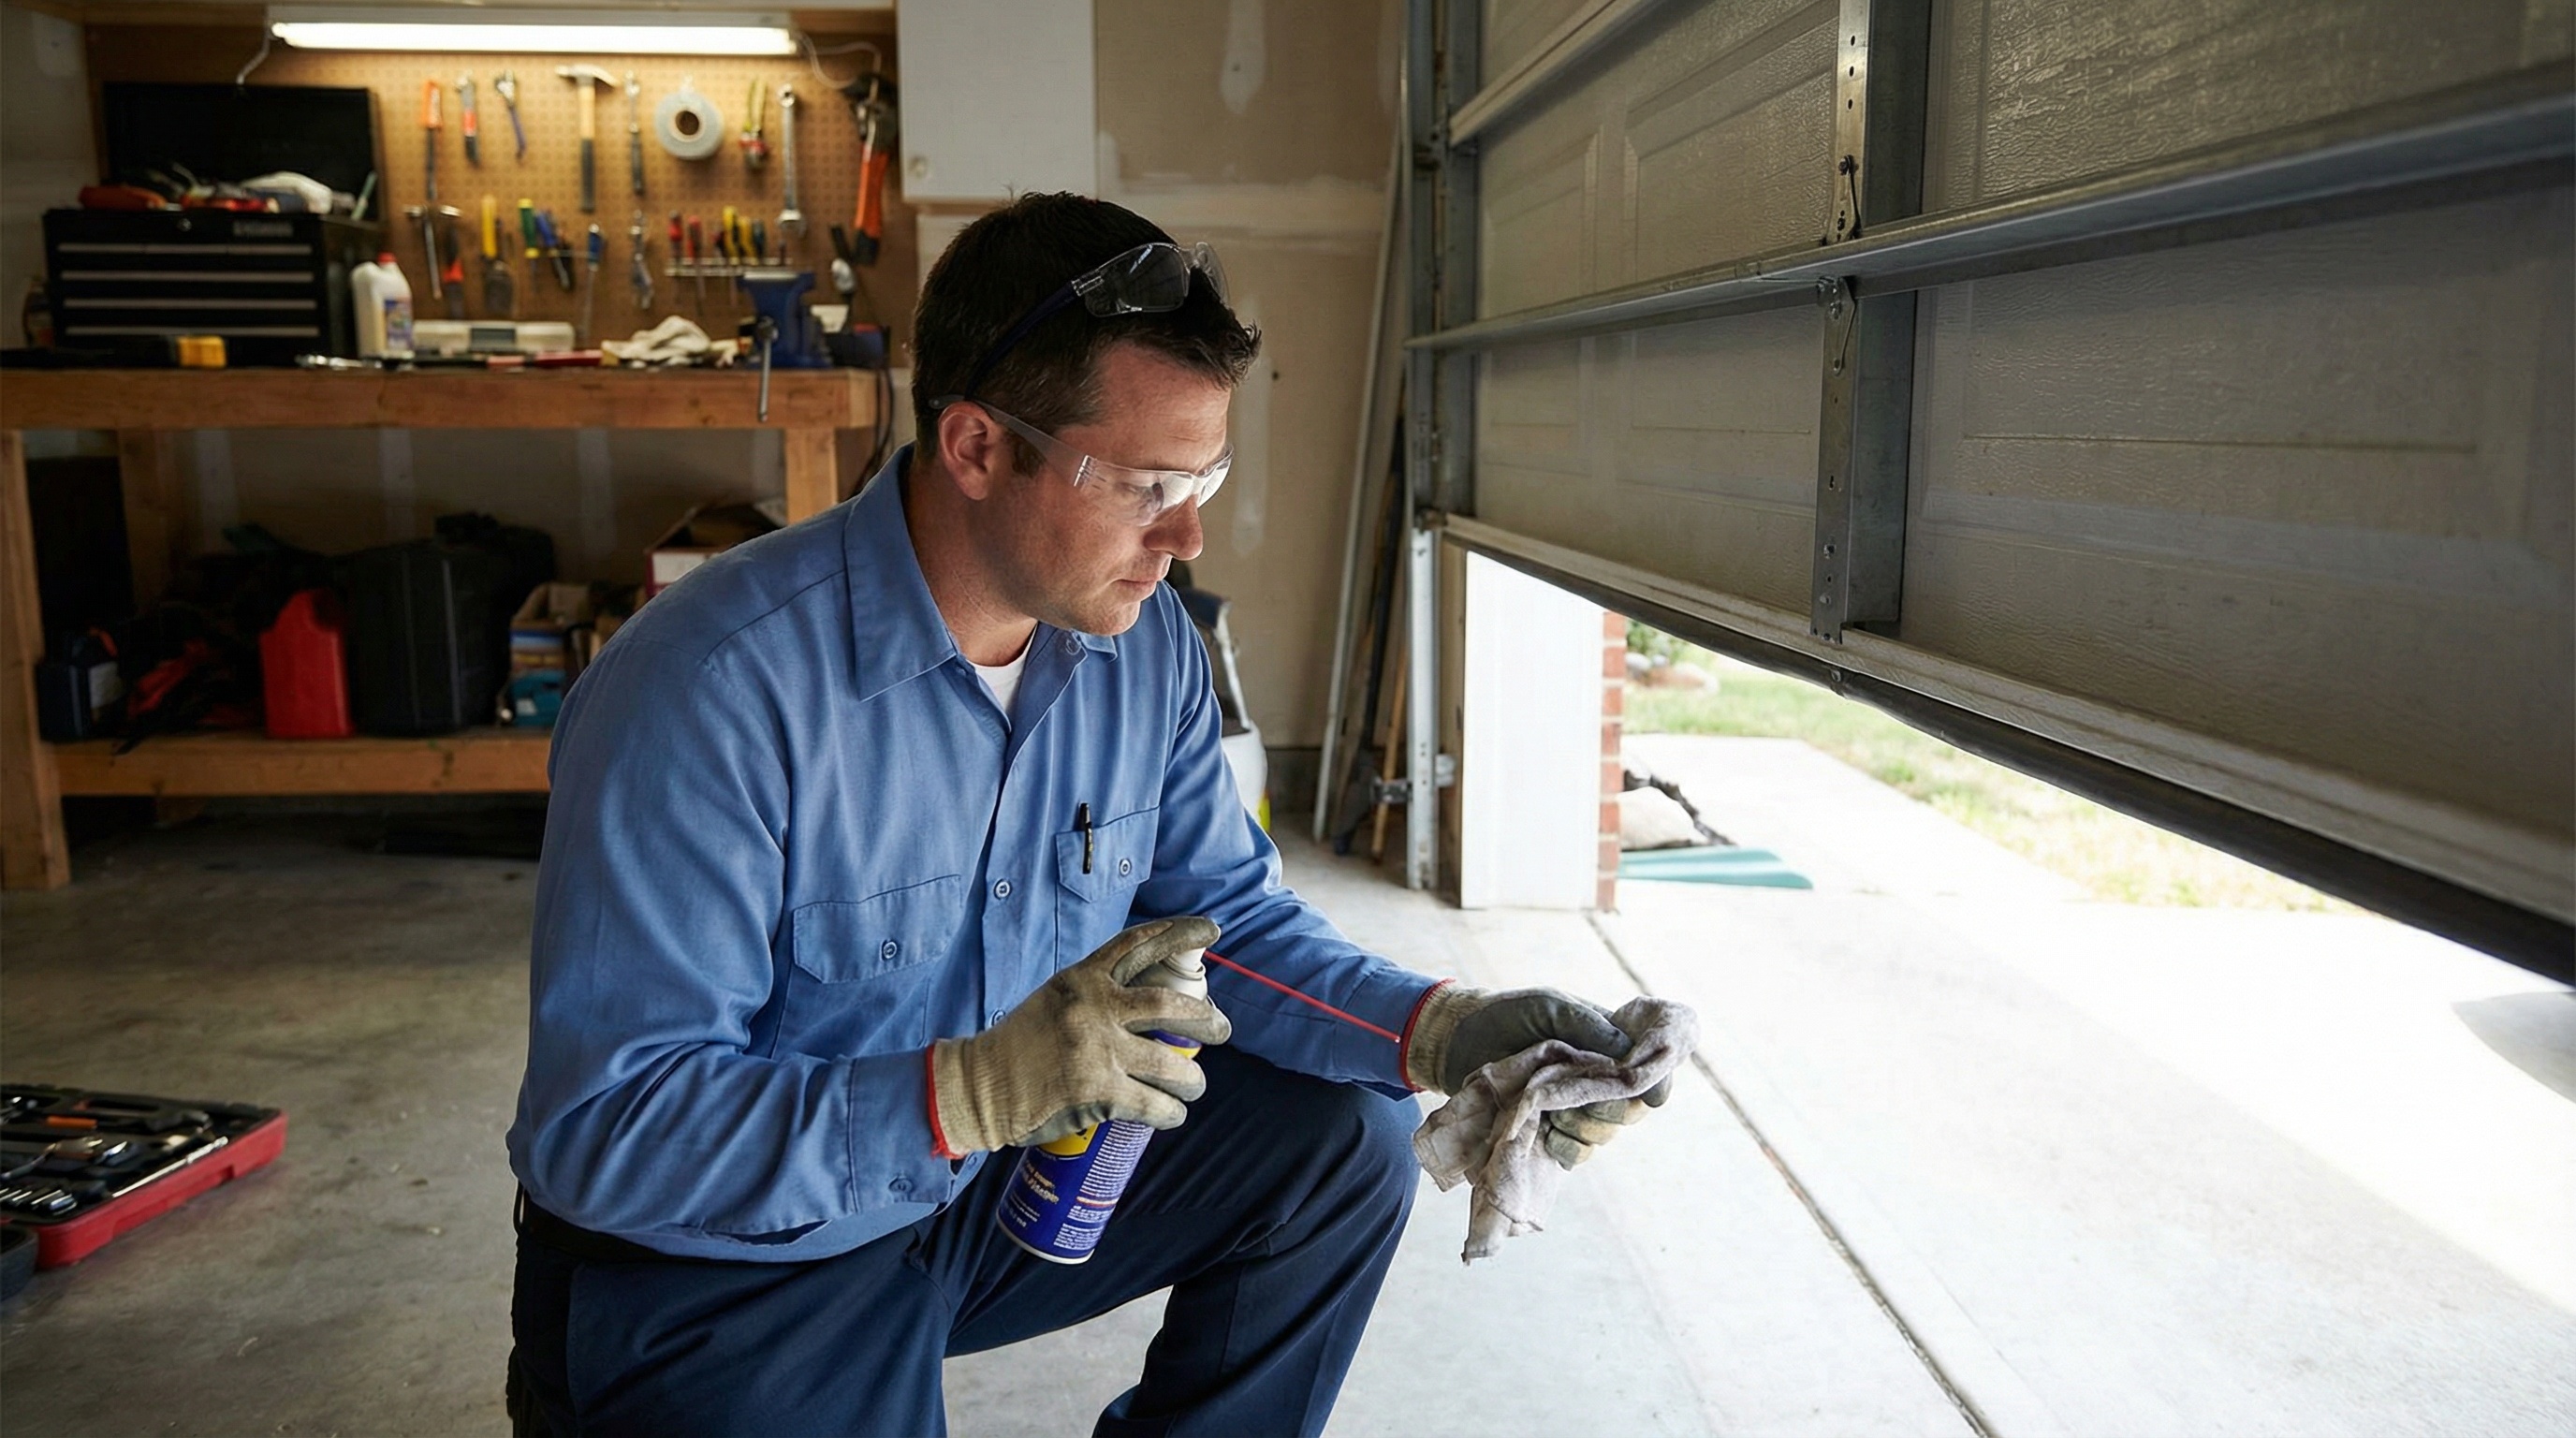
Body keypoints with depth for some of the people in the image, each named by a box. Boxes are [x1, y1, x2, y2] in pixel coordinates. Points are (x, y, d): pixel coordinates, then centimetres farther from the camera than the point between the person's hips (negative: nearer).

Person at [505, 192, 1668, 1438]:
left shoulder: (1147, 643, -7)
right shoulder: (707, 691, -29)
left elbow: (1227, 918, -1)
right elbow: (600, 1125, -28)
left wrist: (1443, 1032, -18)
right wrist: (975, 1090, -41)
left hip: (1007, 1181, 5)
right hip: (727, 1253, -4)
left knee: (1347, 1139, -5)